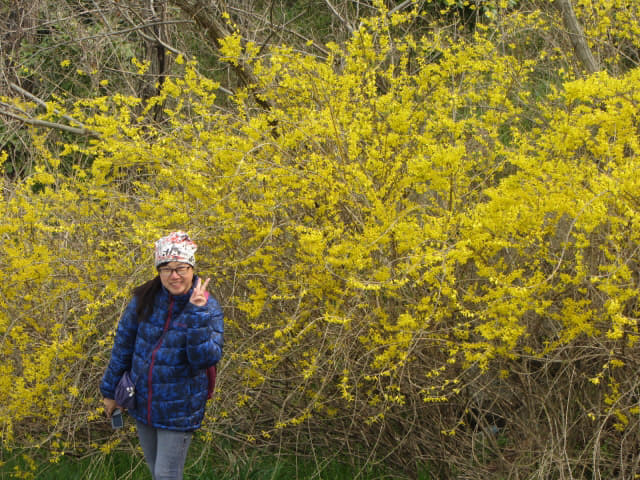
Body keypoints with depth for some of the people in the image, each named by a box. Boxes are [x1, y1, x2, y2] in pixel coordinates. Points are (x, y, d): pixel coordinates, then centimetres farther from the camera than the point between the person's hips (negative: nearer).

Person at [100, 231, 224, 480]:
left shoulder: (208, 309, -14)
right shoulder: (145, 299, -7)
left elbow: (206, 358, -24)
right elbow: (123, 344, 4)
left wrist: (197, 314, -32)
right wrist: (110, 390, 10)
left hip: (179, 412, -4)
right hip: (142, 403, 4)